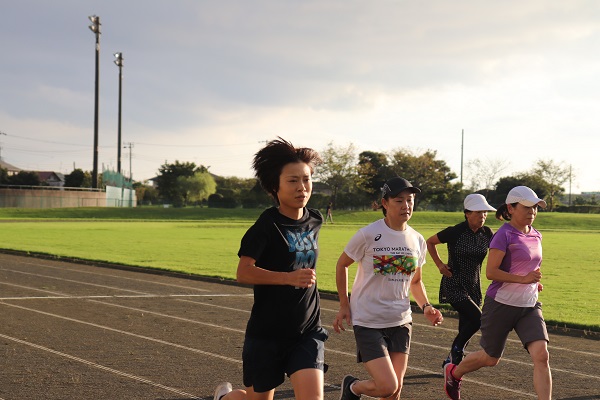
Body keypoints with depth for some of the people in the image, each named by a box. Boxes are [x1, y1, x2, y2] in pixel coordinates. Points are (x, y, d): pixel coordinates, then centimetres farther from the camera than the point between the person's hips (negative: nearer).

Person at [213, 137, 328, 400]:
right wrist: (289, 277, -32)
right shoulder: (267, 225, -15)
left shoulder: (314, 221, 4)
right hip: (267, 331, -4)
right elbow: (244, 273, -24)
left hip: (307, 330, 4)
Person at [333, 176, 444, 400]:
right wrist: (344, 306, 2)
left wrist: (426, 306, 1)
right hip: (368, 322, -5)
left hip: (400, 322, 5)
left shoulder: (417, 241, 5)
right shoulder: (368, 235, -13)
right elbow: (342, 265, 2)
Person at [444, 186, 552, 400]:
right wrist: (523, 279, -24)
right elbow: (491, 272, -19)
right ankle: (453, 372, 41)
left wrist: (534, 282, 7)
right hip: (501, 305, -5)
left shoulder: (536, 236, 9)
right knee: (490, 358, 12)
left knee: (541, 355, -15)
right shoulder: (504, 235, -14)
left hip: (529, 306, 6)